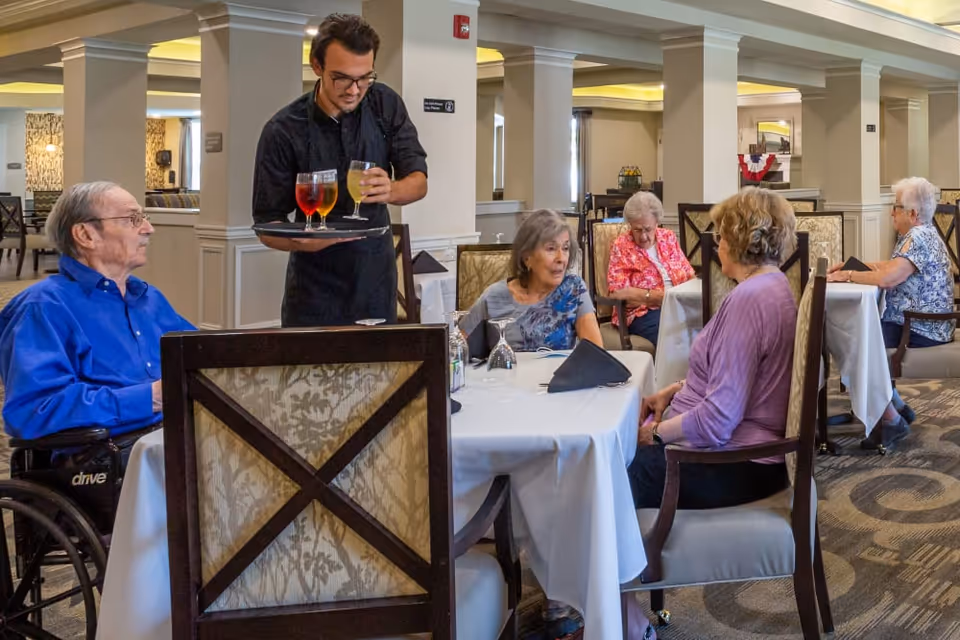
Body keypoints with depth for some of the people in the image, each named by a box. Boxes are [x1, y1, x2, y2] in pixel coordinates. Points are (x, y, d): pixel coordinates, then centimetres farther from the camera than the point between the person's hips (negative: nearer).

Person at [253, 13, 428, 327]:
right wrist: (303, 242, -33)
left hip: (377, 286, 3)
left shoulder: (385, 104, -5)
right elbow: (267, 227, -11)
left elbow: (419, 182, -4)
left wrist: (390, 191, -27)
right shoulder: (283, 131, -15)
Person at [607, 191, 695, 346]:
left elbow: (688, 274, 17)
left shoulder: (668, 237, 14)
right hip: (642, 312, -5)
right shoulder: (621, 246, 0)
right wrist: (660, 296, -15)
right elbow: (617, 291, -9)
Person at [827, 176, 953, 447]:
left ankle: (892, 420, -6)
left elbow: (887, 278, -29)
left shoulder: (919, 238, -19)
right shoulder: (919, 235, 13)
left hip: (920, 331, -11)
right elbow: (890, 266, 20)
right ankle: (898, 408, 15)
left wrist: (848, 275, -16)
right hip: (911, 324, 11)